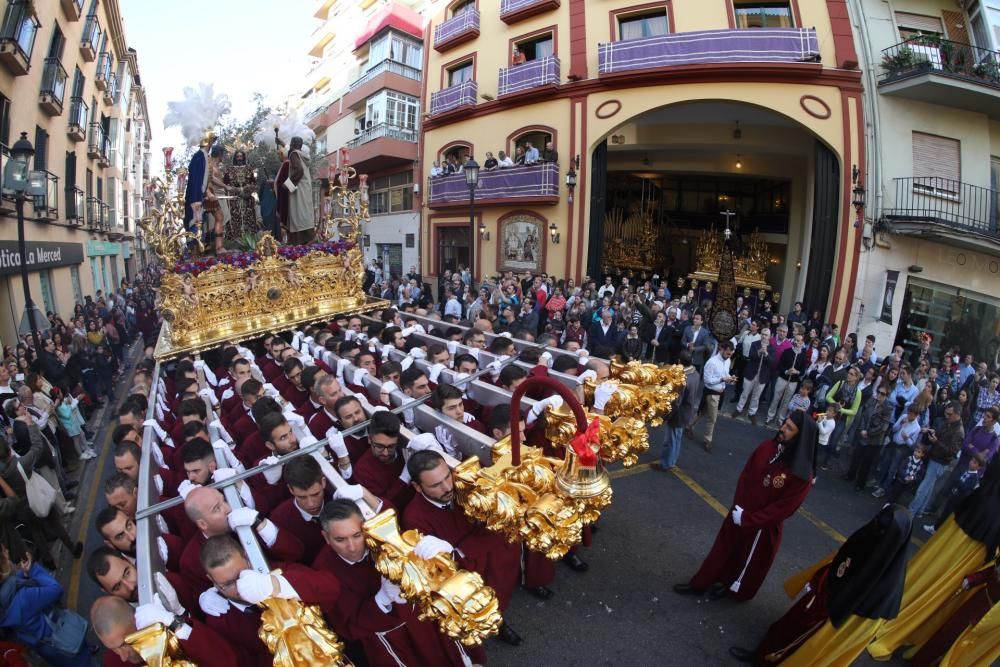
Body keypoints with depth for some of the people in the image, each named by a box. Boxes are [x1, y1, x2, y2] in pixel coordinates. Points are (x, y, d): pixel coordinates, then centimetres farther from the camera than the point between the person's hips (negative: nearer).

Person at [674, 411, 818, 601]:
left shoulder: (802, 475, -26)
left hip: (763, 527, -4)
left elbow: (782, 510, -21)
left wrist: (747, 519, -18)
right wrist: (739, 507, -11)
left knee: (749, 560, 22)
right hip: (739, 513, 4)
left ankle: (734, 588, 48)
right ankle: (700, 584, 38)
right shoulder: (767, 447, -12)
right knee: (722, 550, 20)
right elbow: (745, 476, -3)